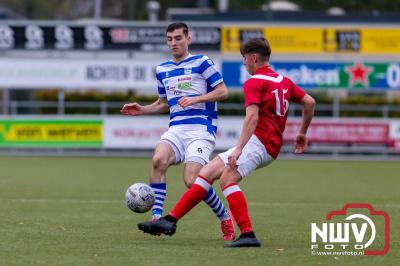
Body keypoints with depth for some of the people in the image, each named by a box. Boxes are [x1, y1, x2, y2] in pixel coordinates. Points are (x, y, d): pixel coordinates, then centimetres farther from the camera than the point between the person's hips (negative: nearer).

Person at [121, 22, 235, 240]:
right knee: (158, 160, -27)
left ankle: (225, 218, 8)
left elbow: (222, 91, -2)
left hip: (201, 127, -5)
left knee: (192, 181, -17)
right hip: (176, 128, 5)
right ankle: (156, 217, -26)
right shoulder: (162, 70, 19)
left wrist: (195, 99, -14)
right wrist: (142, 110, 13)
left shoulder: (201, 62, 2)